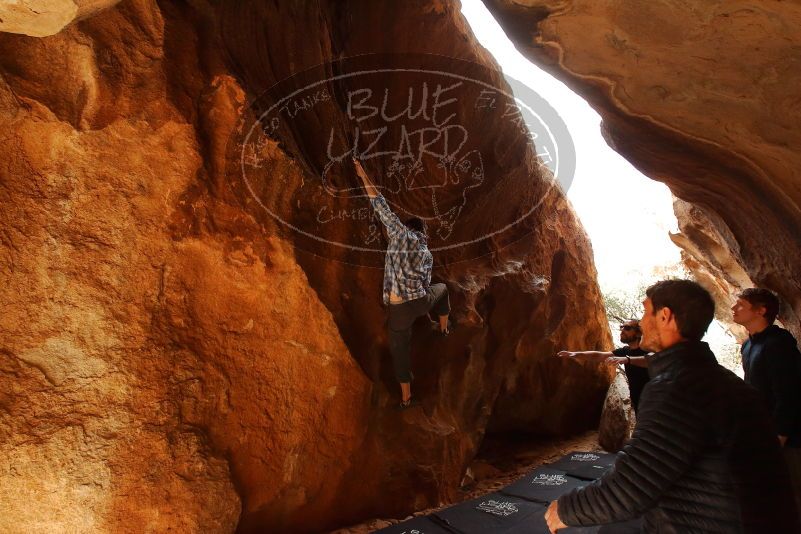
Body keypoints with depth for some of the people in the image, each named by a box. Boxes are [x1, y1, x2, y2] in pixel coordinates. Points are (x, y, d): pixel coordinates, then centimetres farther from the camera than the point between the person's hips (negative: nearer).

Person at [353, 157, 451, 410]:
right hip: (422, 301, 4)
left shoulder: (402, 234, -2)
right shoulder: (428, 254, 12)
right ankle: (444, 328, 56)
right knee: (441, 289, 38)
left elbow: (381, 206, -3)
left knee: (400, 350, 13)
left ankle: (406, 398, 22)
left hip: (399, 308, -4)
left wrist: (364, 177, 2)